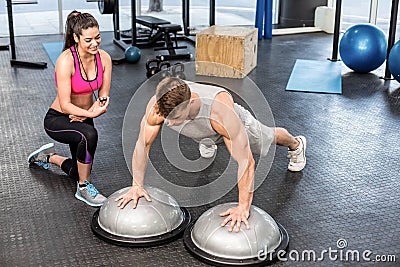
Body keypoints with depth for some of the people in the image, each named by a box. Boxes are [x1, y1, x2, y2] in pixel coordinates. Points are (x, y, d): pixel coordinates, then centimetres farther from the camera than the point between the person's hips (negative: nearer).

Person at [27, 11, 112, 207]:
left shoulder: (104, 58, -12)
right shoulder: (66, 60, -27)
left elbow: (104, 97, -6)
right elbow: (65, 105, -27)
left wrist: (84, 114, -22)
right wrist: (91, 114, -41)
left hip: (82, 119, 6)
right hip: (57, 119, -6)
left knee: (80, 172, 16)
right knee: (89, 134, -38)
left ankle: (48, 157, 46)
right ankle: (84, 189, -17)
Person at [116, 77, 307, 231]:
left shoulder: (220, 110, -53)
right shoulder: (158, 105, -42)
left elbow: (246, 161, -48)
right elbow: (143, 144, -27)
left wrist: (243, 207, -47)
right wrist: (136, 186, -26)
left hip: (237, 123, -2)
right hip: (203, 129, 3)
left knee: (269, 137, 29)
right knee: (207, 141, 39)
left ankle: (296, 144, 63)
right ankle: (210, 143, 77)